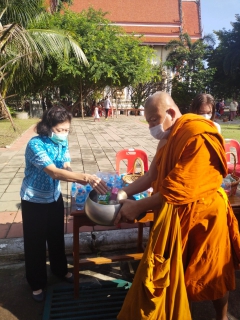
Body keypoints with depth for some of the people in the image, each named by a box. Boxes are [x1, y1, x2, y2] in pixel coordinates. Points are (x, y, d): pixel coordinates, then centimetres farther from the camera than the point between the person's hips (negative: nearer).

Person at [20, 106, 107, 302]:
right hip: (34, 201, -5)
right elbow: (54, 172, -39)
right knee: (35, 242, 10)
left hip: (55, 197, 6)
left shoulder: (63, 142, -7)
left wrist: (78, 178, -34)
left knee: (57, 236, 20)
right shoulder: (35, 145, -29)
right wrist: (87, 178, -48)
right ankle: (37, 283, 31)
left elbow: (65, 169, -11)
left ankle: (60, 269, 44)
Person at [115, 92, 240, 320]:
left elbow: (179, 190, -28)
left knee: (213, 274, 15)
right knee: (170, 272, 19)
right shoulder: (168, 137, 7)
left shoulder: (196, 135, -25)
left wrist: (137, 207, -22)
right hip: (175, 214, 8)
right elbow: (152, 175, 6)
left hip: (201, 215, -8)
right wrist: (123, 193, -4)